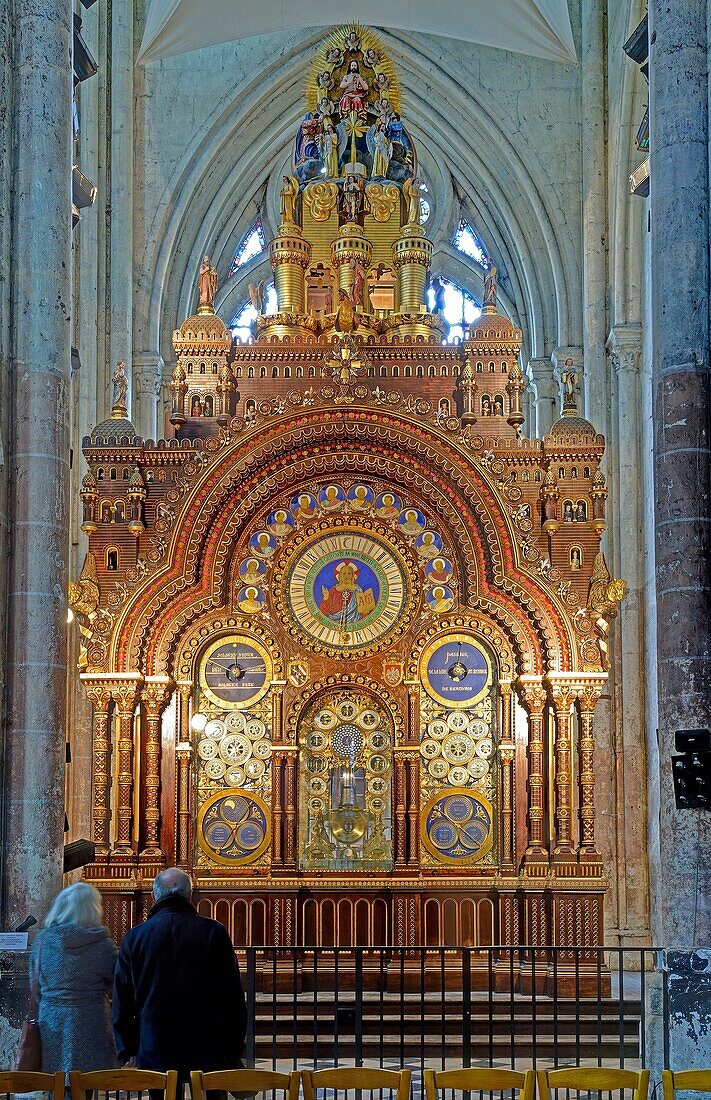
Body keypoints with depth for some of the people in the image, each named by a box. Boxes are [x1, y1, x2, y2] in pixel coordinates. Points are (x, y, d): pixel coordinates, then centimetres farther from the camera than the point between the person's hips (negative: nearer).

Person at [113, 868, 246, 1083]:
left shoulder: (134, 937, 2)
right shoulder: (213, 932, -3)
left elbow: (122, 1003, 7)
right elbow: (233, 999, -1)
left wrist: (126, 1052, 17)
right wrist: (233, 1054, 6)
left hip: (154, 1054, 1)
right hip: (207, 1054, -1)